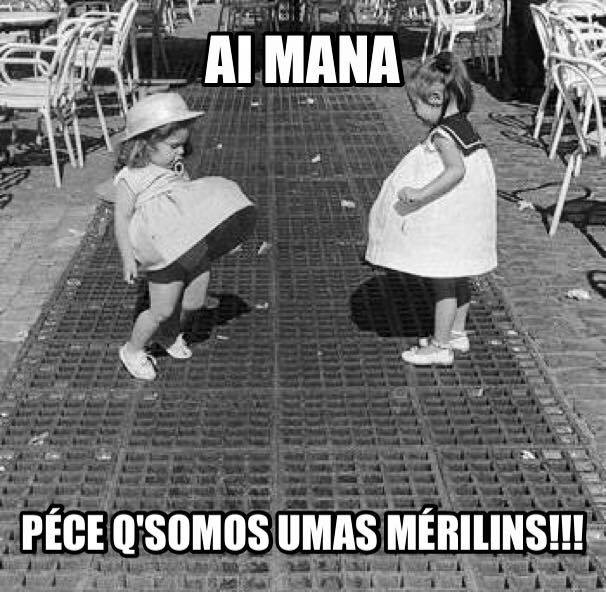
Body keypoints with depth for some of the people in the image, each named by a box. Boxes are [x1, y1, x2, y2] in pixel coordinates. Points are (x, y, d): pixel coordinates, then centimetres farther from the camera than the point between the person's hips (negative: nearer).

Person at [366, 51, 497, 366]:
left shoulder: (443, 133, -21)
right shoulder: (461, 125, 7)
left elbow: (456, 170, -34)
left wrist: (420, 194, -35)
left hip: (448, 221, -10)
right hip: (460, 219, 10)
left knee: (442, 281, -1)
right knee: (457, 277, 21)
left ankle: (440, 346, 8)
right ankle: (457, 333, 36)